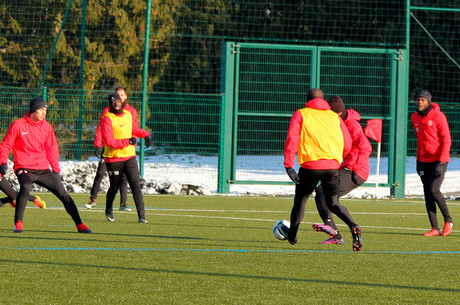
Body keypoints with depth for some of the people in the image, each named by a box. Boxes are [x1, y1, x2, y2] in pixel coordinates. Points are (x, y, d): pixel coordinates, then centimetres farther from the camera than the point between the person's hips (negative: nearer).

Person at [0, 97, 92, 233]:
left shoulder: (47, 127, 8)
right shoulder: (18, 125, -5)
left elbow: (52, 149, 16)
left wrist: (56, 169, 9)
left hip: (43, 169, 5)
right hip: (24, 168, -5)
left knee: (63, 193, -1)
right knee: (25, 187, -34)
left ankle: (79, 225, 9)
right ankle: (18, 224, -24)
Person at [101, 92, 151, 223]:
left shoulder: (128, 114, 7)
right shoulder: (108, 118, -12)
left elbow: (135, 129, 26)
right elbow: (108, 141, -21)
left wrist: (146, 134, 8)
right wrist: (127, 142, -20)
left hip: (129, 157, 4)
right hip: (113, 159, -4)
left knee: (136, 184, -11)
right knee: (114, 188, 10)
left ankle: (141, 215, -12)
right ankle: (109, 211, 38)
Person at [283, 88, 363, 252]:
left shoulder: (300, 114, 9)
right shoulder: (335, 117, 18)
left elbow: (292, 140, -4)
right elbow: (347, 145, 14)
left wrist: (288, 165, -7)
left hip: (311, 165, -3)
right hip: (333, 165, 3)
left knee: (300, 200, 16)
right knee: (333, 203, 12)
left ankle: (292, 236, 27)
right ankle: (353, 226, -14)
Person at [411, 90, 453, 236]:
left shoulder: (438, 116, -12)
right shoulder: (415, 118, 8)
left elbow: (447, 140, -13)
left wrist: (441, 163, -20)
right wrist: (418, 161, 16)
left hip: (439, 160, -6)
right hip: (424, 161, 6)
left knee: (433, 190, -16)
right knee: (427, 194, 0)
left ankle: (448, 220, 4)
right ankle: (435, 228, 3)